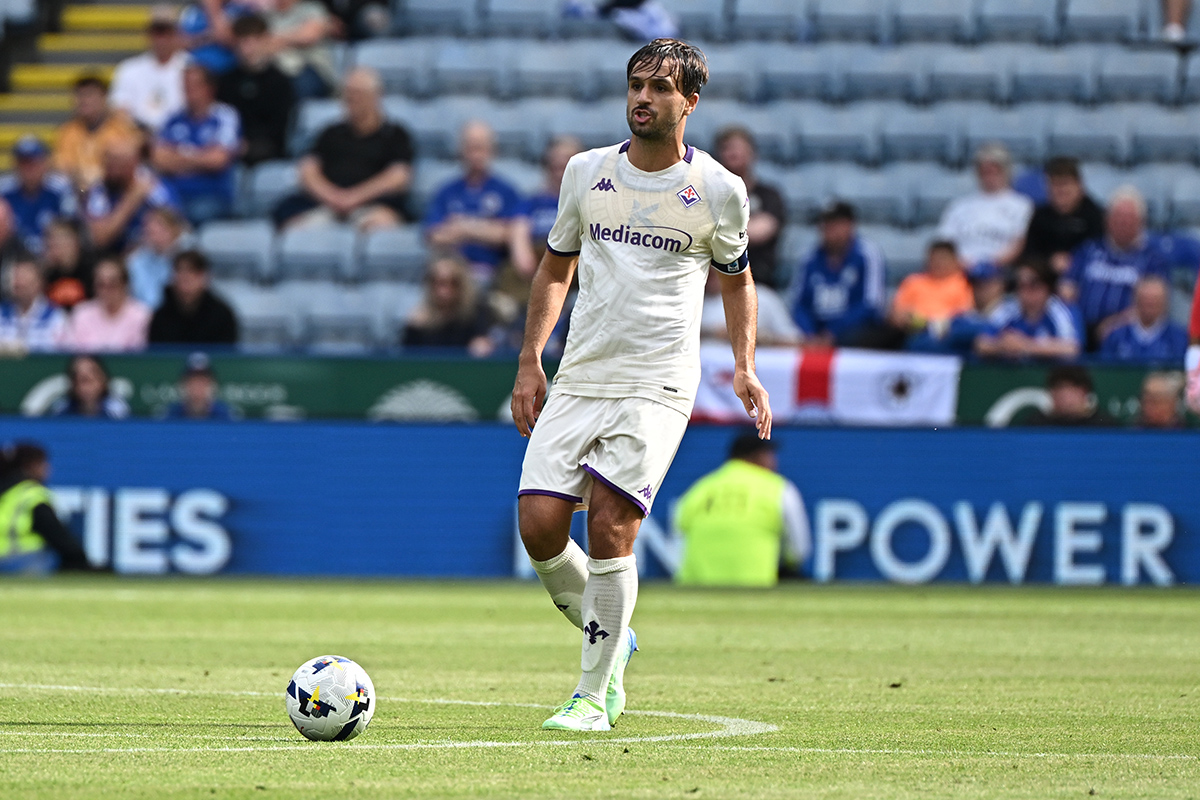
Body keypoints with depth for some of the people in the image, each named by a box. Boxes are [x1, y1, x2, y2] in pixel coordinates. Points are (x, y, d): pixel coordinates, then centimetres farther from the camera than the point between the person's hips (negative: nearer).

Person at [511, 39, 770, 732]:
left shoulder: (720, 190, 1)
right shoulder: (587, 172, 8)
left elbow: (737, 278, 17)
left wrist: (745, 367, 8)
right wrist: (530, 361, 13)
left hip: (658, 388, -4)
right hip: (578, 381, 4)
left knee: (610, 525, -17)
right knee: (539, 525, -8)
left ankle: (596, 693, -5)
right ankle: (612, 638, 19)